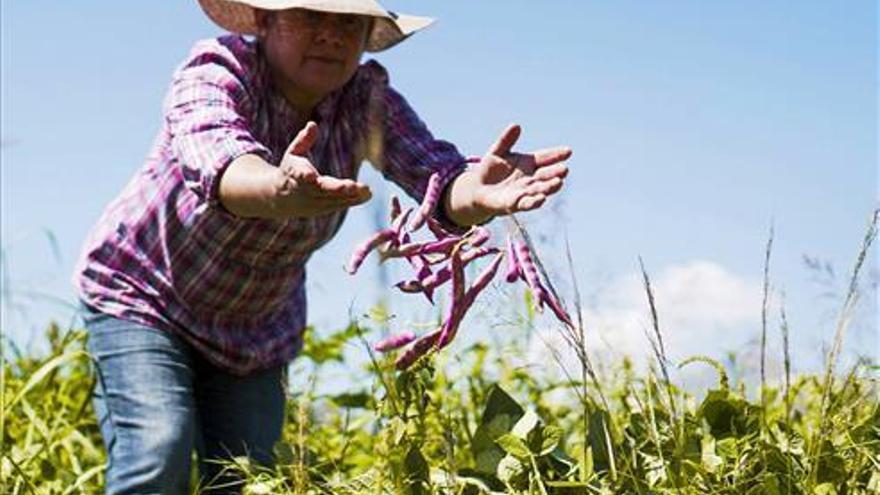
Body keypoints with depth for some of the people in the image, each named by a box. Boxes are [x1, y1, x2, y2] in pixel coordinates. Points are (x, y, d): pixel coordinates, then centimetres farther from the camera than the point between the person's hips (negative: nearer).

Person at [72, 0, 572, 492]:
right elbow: (221, 167, -48)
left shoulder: (369, 102, -14)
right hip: (142, 296, -4)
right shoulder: (216, 73, -26)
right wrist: (280, 191, -71)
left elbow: (438, 178, -32)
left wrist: (475, 194, -56)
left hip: (259, 331, 4)